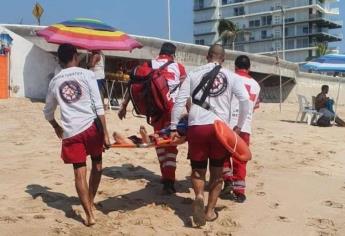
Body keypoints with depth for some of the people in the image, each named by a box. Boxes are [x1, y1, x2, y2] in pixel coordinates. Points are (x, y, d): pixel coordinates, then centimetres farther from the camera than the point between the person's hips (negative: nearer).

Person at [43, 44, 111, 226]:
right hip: (91, 126, -1)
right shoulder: (87, 74, 1)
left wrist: (56, 127, 42)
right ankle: (90, 202, 30)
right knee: (97, 163, 21)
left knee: (79, 173, 5)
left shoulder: (54, 82, 12)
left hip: (70, 131, 2)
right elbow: (98, 106, -7)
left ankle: (89, 214, 3)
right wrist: (105, 133, -6)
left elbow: (48, 112, 23)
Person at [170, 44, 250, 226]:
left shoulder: (194, 74, 8)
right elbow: (245, 100, 0)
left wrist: (173, 127, 6)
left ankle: (199, 196, -14)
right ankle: (210, 211, 17)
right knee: (217, 172, 15)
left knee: (198, 169, 14)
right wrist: (239, 126, 12)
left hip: (197, 127, 0)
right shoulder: (231, 76, 8)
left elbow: (180, 100, 2)